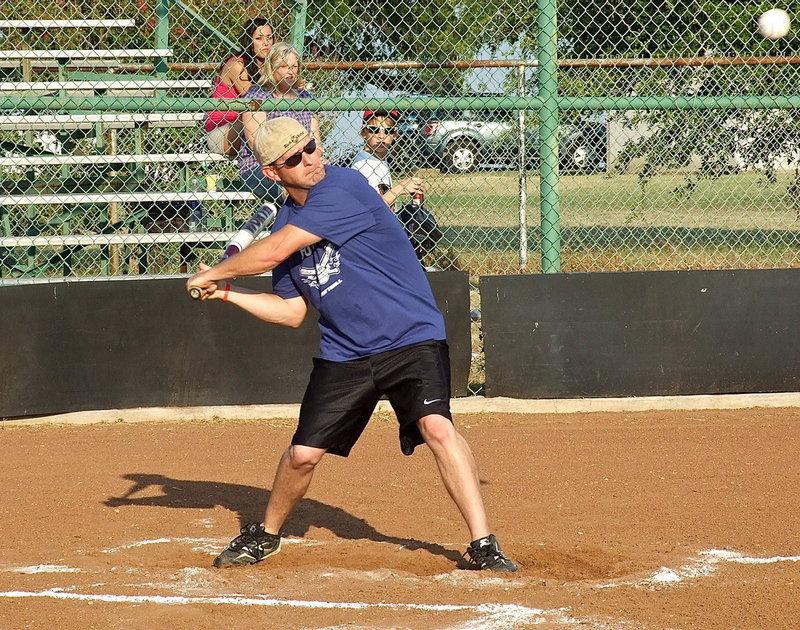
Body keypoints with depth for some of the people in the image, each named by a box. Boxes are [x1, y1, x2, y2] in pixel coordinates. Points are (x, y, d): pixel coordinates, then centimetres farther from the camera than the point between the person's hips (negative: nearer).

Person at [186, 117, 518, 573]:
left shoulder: (344, 188, -15)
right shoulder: (288, 223, 8)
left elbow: (274, 251, -19)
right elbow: (291, 312, 14)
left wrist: (212, 273, -4)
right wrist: (224, 292, 5)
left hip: (412, 339, -6)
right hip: (343, 355, 6)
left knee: (437, 426, -25)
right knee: (303, 454, 5)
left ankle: (483, 544, -22)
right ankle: (266, 535, 31)